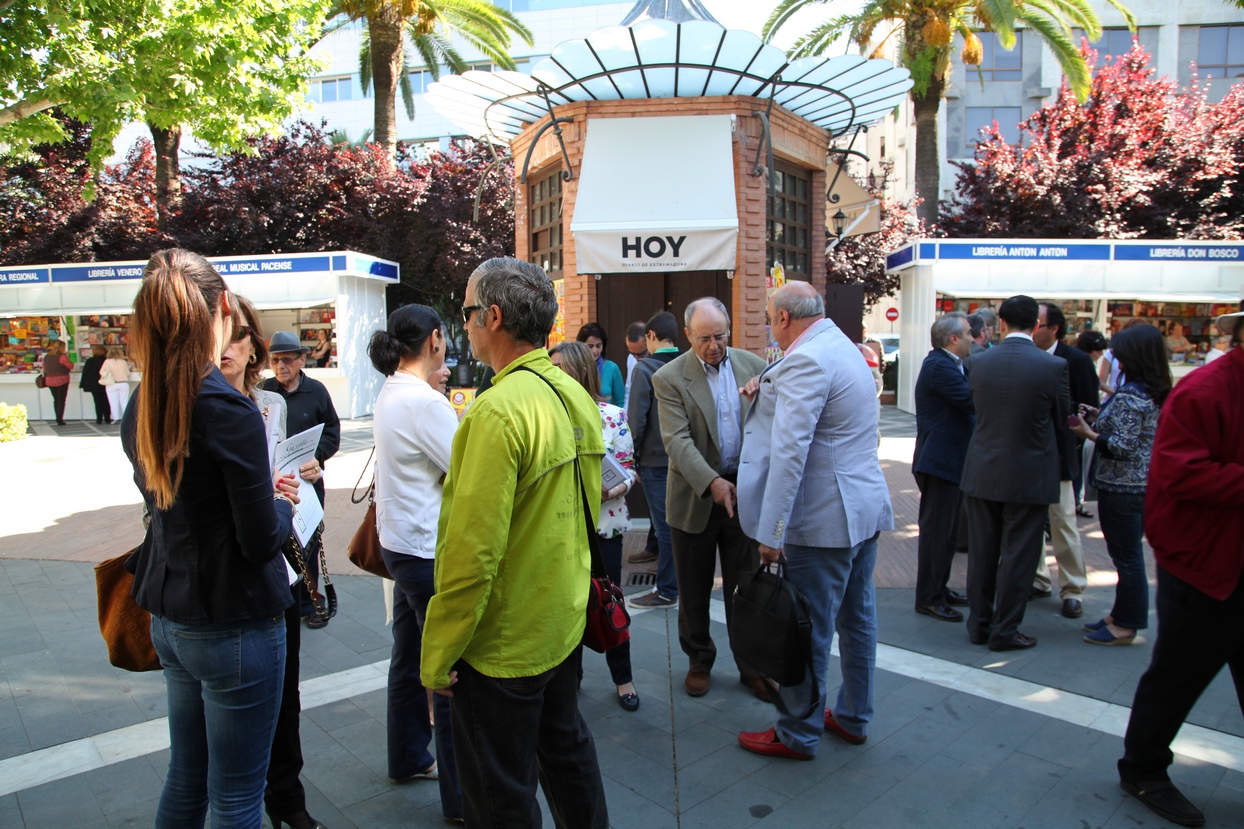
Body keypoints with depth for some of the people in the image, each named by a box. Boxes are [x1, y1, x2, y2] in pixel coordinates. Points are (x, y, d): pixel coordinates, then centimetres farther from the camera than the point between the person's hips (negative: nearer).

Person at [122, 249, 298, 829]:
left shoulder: (142, 408, 1)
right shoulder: (228, 409, -23)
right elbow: (261, 541, -20)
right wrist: (283, 505, -1)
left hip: (169, 620, 8)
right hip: (234, 626, -8)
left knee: (186, 775, 24)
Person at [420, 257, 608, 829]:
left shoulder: (500, 410, -24)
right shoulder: (576, 397, 2)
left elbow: (473, 551, -25)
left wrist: (437, 657, -14)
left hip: (502, 646, -8)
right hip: (563, 624, 8)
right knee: (566, 750, 26)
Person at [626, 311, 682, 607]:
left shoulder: (645, 369, -13)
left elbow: (636, 419, -14)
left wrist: (635, 457, -2)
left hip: (656, 459, -5)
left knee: (666, 526, 2)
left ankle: (666, 591, 12)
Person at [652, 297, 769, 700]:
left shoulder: (753, 365, 1)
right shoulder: (670, 378, -9)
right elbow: (677, 440, -18)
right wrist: (712, 482, -31)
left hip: (744, 492, 2)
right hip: (695, 496, -1)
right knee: (694, 589, 13)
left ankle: (751, 665, 29)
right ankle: (699, 660, 34)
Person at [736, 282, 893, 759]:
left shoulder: (805, 361, -19)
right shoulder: (844, 347, 12)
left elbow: (790, 451, -26)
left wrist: (771, 530, -25)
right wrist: (770, 391, 9)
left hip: (825, 519, -10)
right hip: (866, 507, 10)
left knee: (808, 630, 3)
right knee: (857, 618, 19)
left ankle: (798, 734, 18)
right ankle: (853, 718, 34)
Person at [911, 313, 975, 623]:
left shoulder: (948, 364, 15)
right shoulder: (939, 366, -19)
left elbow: (969, 404, 12)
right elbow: (972, 401, -25)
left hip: (951, 461, 11)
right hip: (941, 461, -11)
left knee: (948, 530, 18)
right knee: (936, 530, -3)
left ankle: (939, 588, 30)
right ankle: (928, 598, 7)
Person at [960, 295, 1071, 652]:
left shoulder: (979, 362, -5)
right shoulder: (1053, 366, -13)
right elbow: (1062, 416, 1)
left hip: (983, 472, 3)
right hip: (1029, 475, -3)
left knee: (981, 552, 13)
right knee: (1017, 555, 7)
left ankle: (978, 624, 23)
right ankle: (1004, 631, 15)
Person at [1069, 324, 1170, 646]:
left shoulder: (1130, 396, -21)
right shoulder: (1156, 393, 9)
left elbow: (1123, 447, -24)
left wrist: (1089, 433, -13)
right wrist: (1101, 417, 11)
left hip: (1122, 487, -10)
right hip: (1144, 484, 10)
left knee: (1126, 556, 1)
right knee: (1129, 554, 17)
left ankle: (1125, 626, 12)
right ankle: (1122, 615, 29)